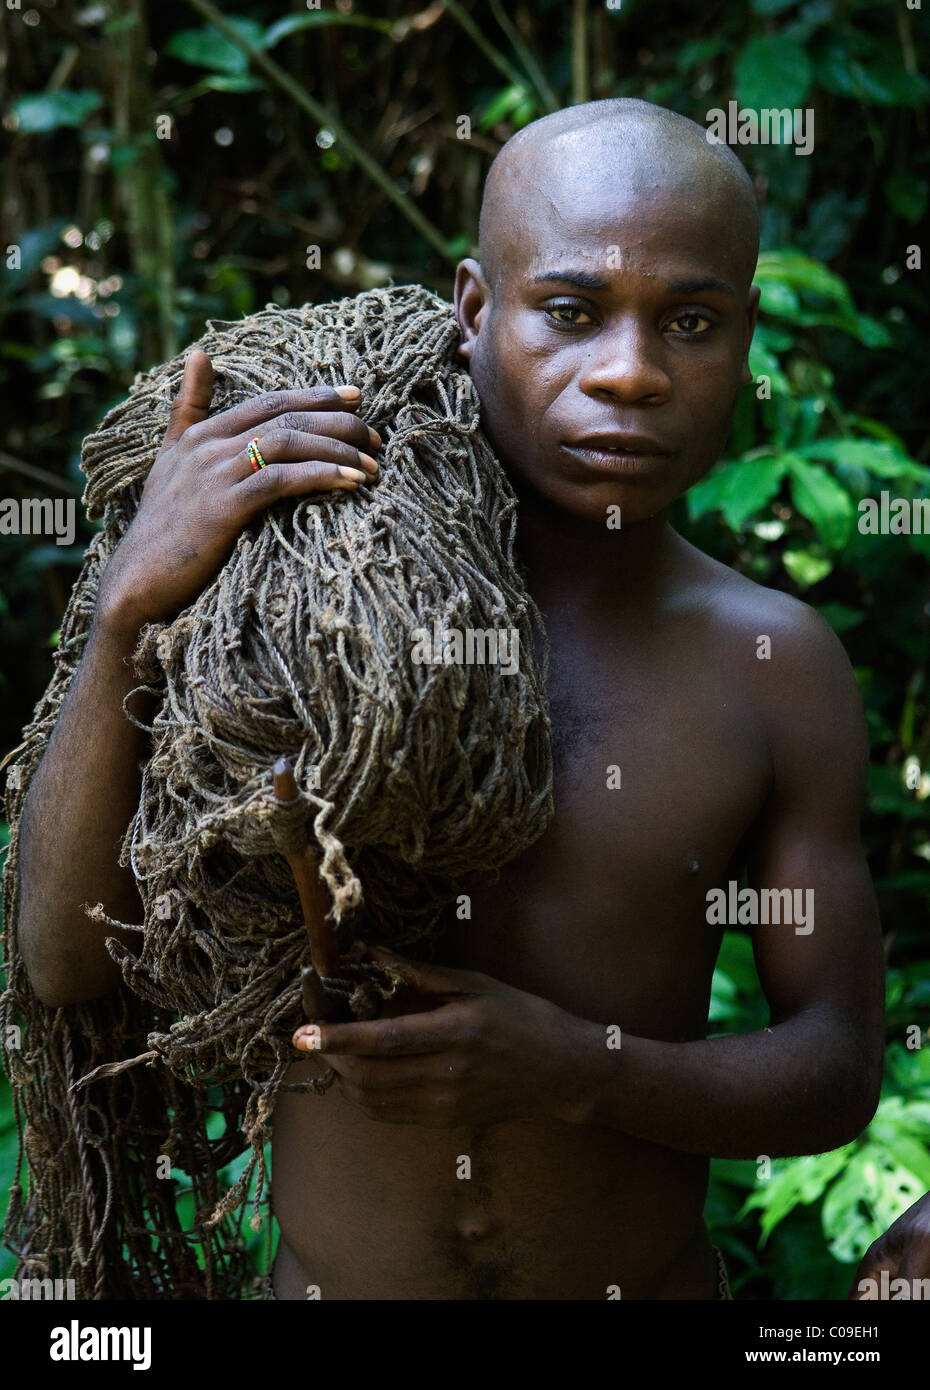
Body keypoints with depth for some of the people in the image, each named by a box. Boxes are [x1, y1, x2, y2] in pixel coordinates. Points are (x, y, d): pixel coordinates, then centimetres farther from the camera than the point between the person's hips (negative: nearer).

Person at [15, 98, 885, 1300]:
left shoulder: (778, 669, -11)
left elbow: (838, 1076, -7)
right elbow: (69, 956, -18)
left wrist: (579, 1069, -24)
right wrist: (128, 607, -31)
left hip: (645, 1280, 1)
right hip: (327, 1276, 0)